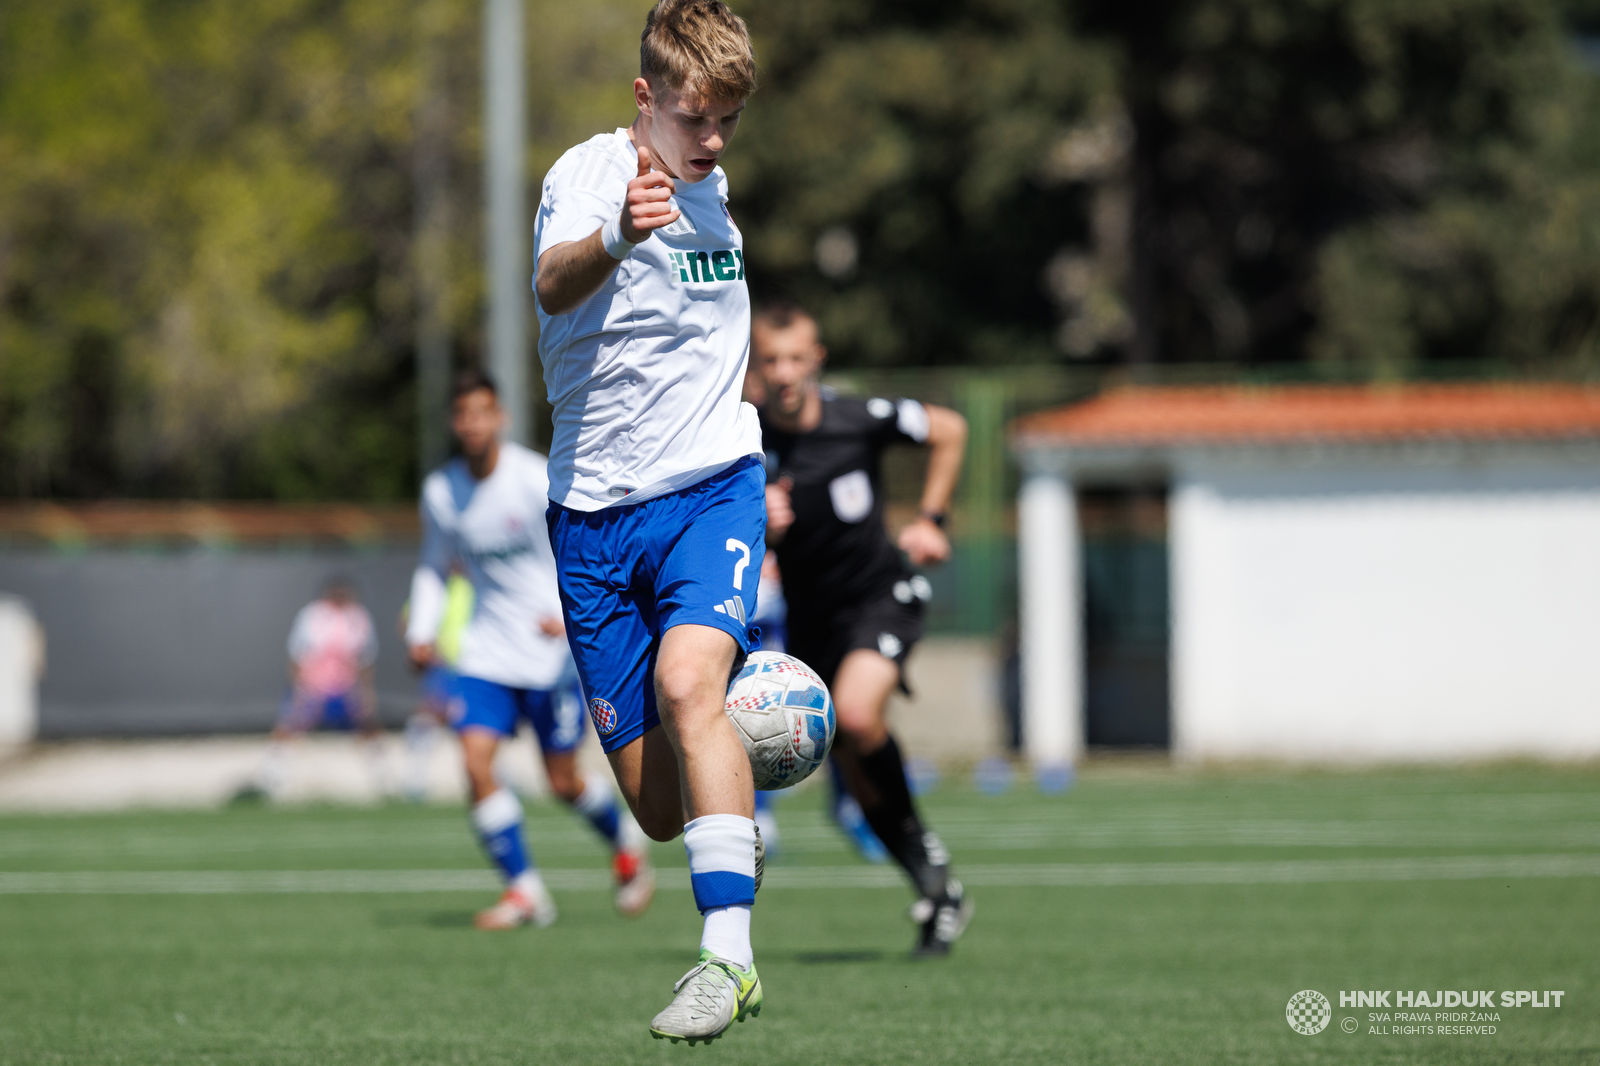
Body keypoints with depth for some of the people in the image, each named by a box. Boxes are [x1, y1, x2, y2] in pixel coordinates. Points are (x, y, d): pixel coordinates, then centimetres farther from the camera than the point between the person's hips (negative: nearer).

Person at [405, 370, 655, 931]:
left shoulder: (538, 480, -15)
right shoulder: (441, 491, 0)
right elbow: (433, 566, 16)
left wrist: (571, 614, -25)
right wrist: (421, 631, 2)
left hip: (554, 651, -4)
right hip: (488, 648, 4)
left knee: (563, 781, 1)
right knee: (476, 760, -15)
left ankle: (625, 843, 33)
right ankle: (524, 889, -5)